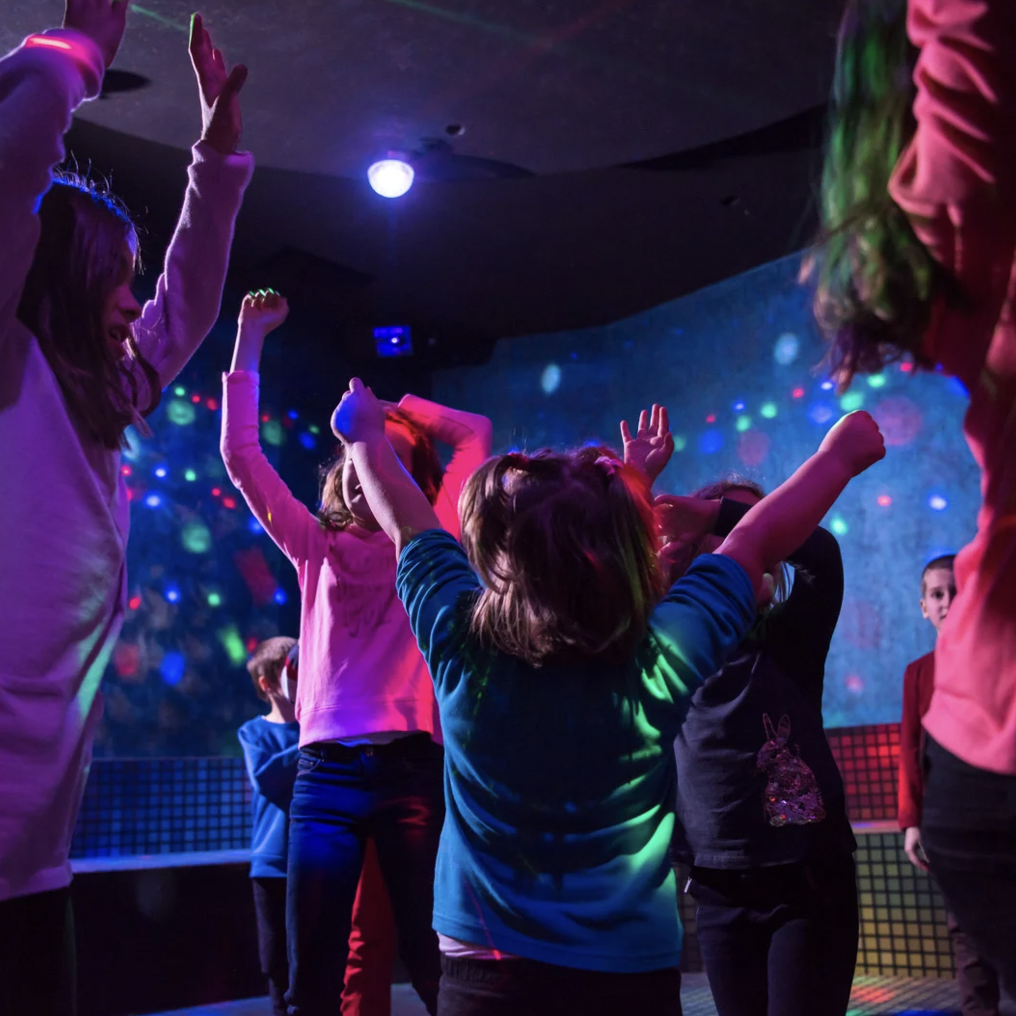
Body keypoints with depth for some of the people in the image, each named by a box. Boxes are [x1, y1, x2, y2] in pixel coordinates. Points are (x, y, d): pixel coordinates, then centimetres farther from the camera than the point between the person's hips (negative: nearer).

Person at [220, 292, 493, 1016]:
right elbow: (241, 453, 8)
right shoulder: (317, 548, 12)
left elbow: (476, 434, 11)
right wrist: (250, 340, 10)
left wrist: (390, 408, 15)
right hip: (327, 769, 1)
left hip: (414, 767, -1)